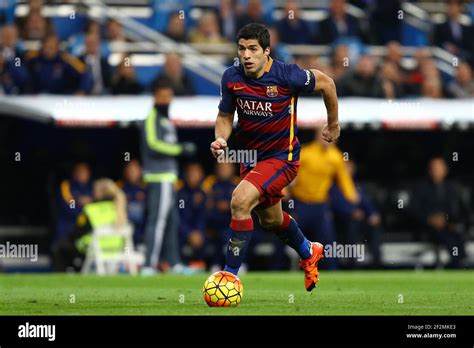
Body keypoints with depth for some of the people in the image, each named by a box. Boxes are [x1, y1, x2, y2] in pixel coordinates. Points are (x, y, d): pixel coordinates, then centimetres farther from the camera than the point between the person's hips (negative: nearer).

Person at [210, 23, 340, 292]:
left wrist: (333, 124, 8)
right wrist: (221, 139, -17)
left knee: (240, 201, -28)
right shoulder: (231, 77, -10)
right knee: (270, 220, 24)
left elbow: (326, 83, -4)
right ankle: (309, 253, 56)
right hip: (250, 156, 6)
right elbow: (225, 116, 5)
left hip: (282, 157, -6)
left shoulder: (286, 75, -22)